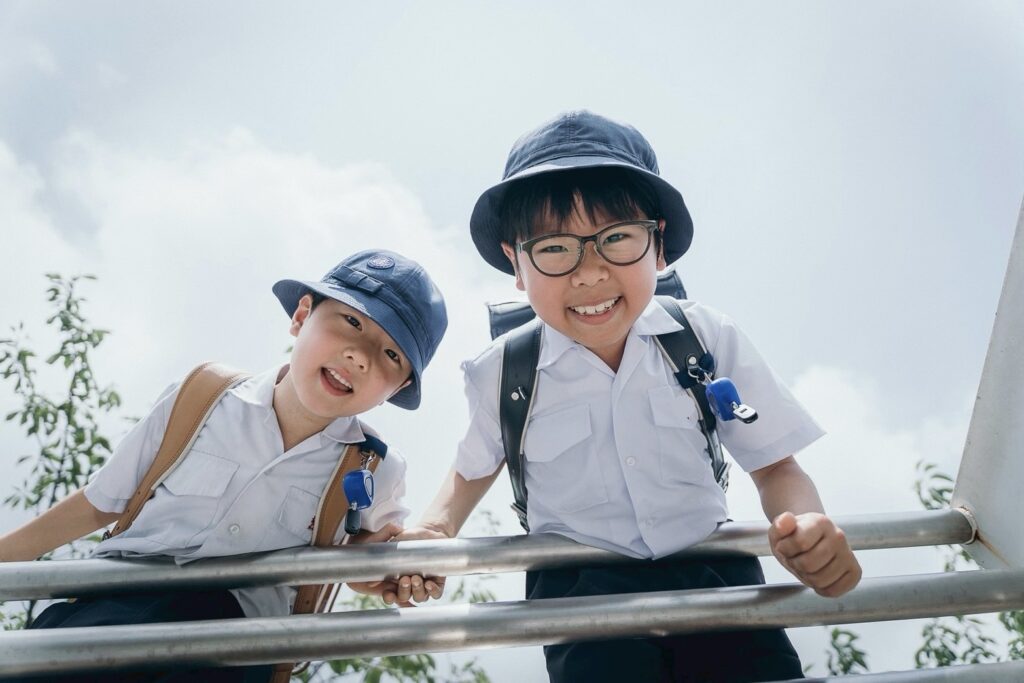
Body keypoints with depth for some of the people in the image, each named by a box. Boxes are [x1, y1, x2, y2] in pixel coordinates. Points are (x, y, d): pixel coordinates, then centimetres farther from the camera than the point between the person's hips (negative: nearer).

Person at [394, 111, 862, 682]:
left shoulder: (709, 339, -6)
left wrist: (810, 527, -21)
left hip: (714, 572, 2)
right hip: (583, 590, -1)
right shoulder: (503, 373, -5)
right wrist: (434, 532, -6)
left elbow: (775, 465, 0)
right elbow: (474, 470, 14)